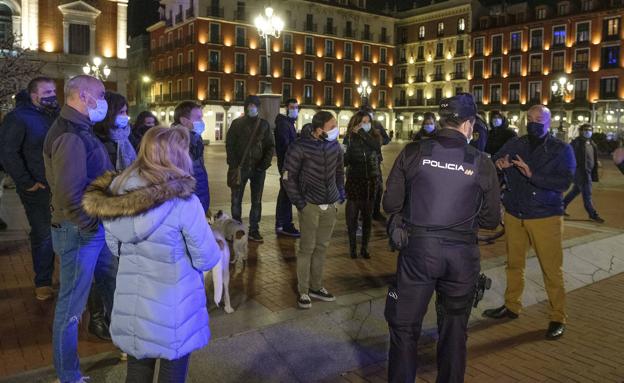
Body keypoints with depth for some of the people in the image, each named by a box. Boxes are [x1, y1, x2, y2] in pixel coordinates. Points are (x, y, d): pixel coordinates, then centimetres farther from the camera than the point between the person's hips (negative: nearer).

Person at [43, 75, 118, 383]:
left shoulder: (79, 129, 10)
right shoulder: (70, 136, -22)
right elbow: (68, 195, -28)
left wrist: (101, 222, 9)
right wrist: (89, 226, -16)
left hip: (96, 228, 10)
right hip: (79, 232, -10)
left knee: (113, 291, 23)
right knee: (71, 306, 6)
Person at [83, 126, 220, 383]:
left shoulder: (115, 196, -5)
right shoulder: (183, 203, -23)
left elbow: (115, 248, 9)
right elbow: (207, 260, -14)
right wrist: (215, 244, 6)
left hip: (131, 307, 5)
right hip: (172, 311, -5)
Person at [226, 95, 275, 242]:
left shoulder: (264, 124, 6)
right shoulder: (237, 123, 3)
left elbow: (270, 146, 5)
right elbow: (229, 144, 0)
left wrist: (265, 164, -7)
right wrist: (234, 165, -10)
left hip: (258, 168, 1)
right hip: (240, 167, -1)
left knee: (256, 200, 4)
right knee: (236, 199, 3)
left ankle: (254, 230, 12)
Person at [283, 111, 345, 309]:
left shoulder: (335, 146, 3)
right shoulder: (300, 147, -12)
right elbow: (288, 177, -8)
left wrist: (340, 192, 10)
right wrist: (299, 202, -10)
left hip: (330, 205, 5)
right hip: (310, 205, -5)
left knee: (322, 247, 12)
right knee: (307, 248, 1)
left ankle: (316, 287, 25)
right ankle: (303, 291, 13)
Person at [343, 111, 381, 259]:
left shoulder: (374, 135, 4)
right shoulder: (350, 138, -1)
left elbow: (376, 146, -19)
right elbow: (345, 160, -6)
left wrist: (362, 133, -18)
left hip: (370, 181, 2)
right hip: (354, 180, -2)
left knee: (367, 216, 7)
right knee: (352, 215, -1)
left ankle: (364, 247, 18)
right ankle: (352, 247, 12)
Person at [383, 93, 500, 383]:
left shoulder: (413, 152, -6)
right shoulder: (481, 163, -3)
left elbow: (390, 203, -4)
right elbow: (491, 219, 3)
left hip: (417, 249, -1)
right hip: (462, 254, 2)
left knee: (404, 327, 13)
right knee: (454, 330, 20)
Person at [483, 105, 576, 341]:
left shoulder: (561, 150, -3)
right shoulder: (514, 145, 6)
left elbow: (565, 181, -16)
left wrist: (532, 175, -28)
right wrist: (498, 164, -22)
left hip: (546, 217, -4)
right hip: (514, 215, 4)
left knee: (552, 269, -3)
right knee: (514, 264, 15)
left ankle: (558, 318, 10)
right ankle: (511, 306, 30)